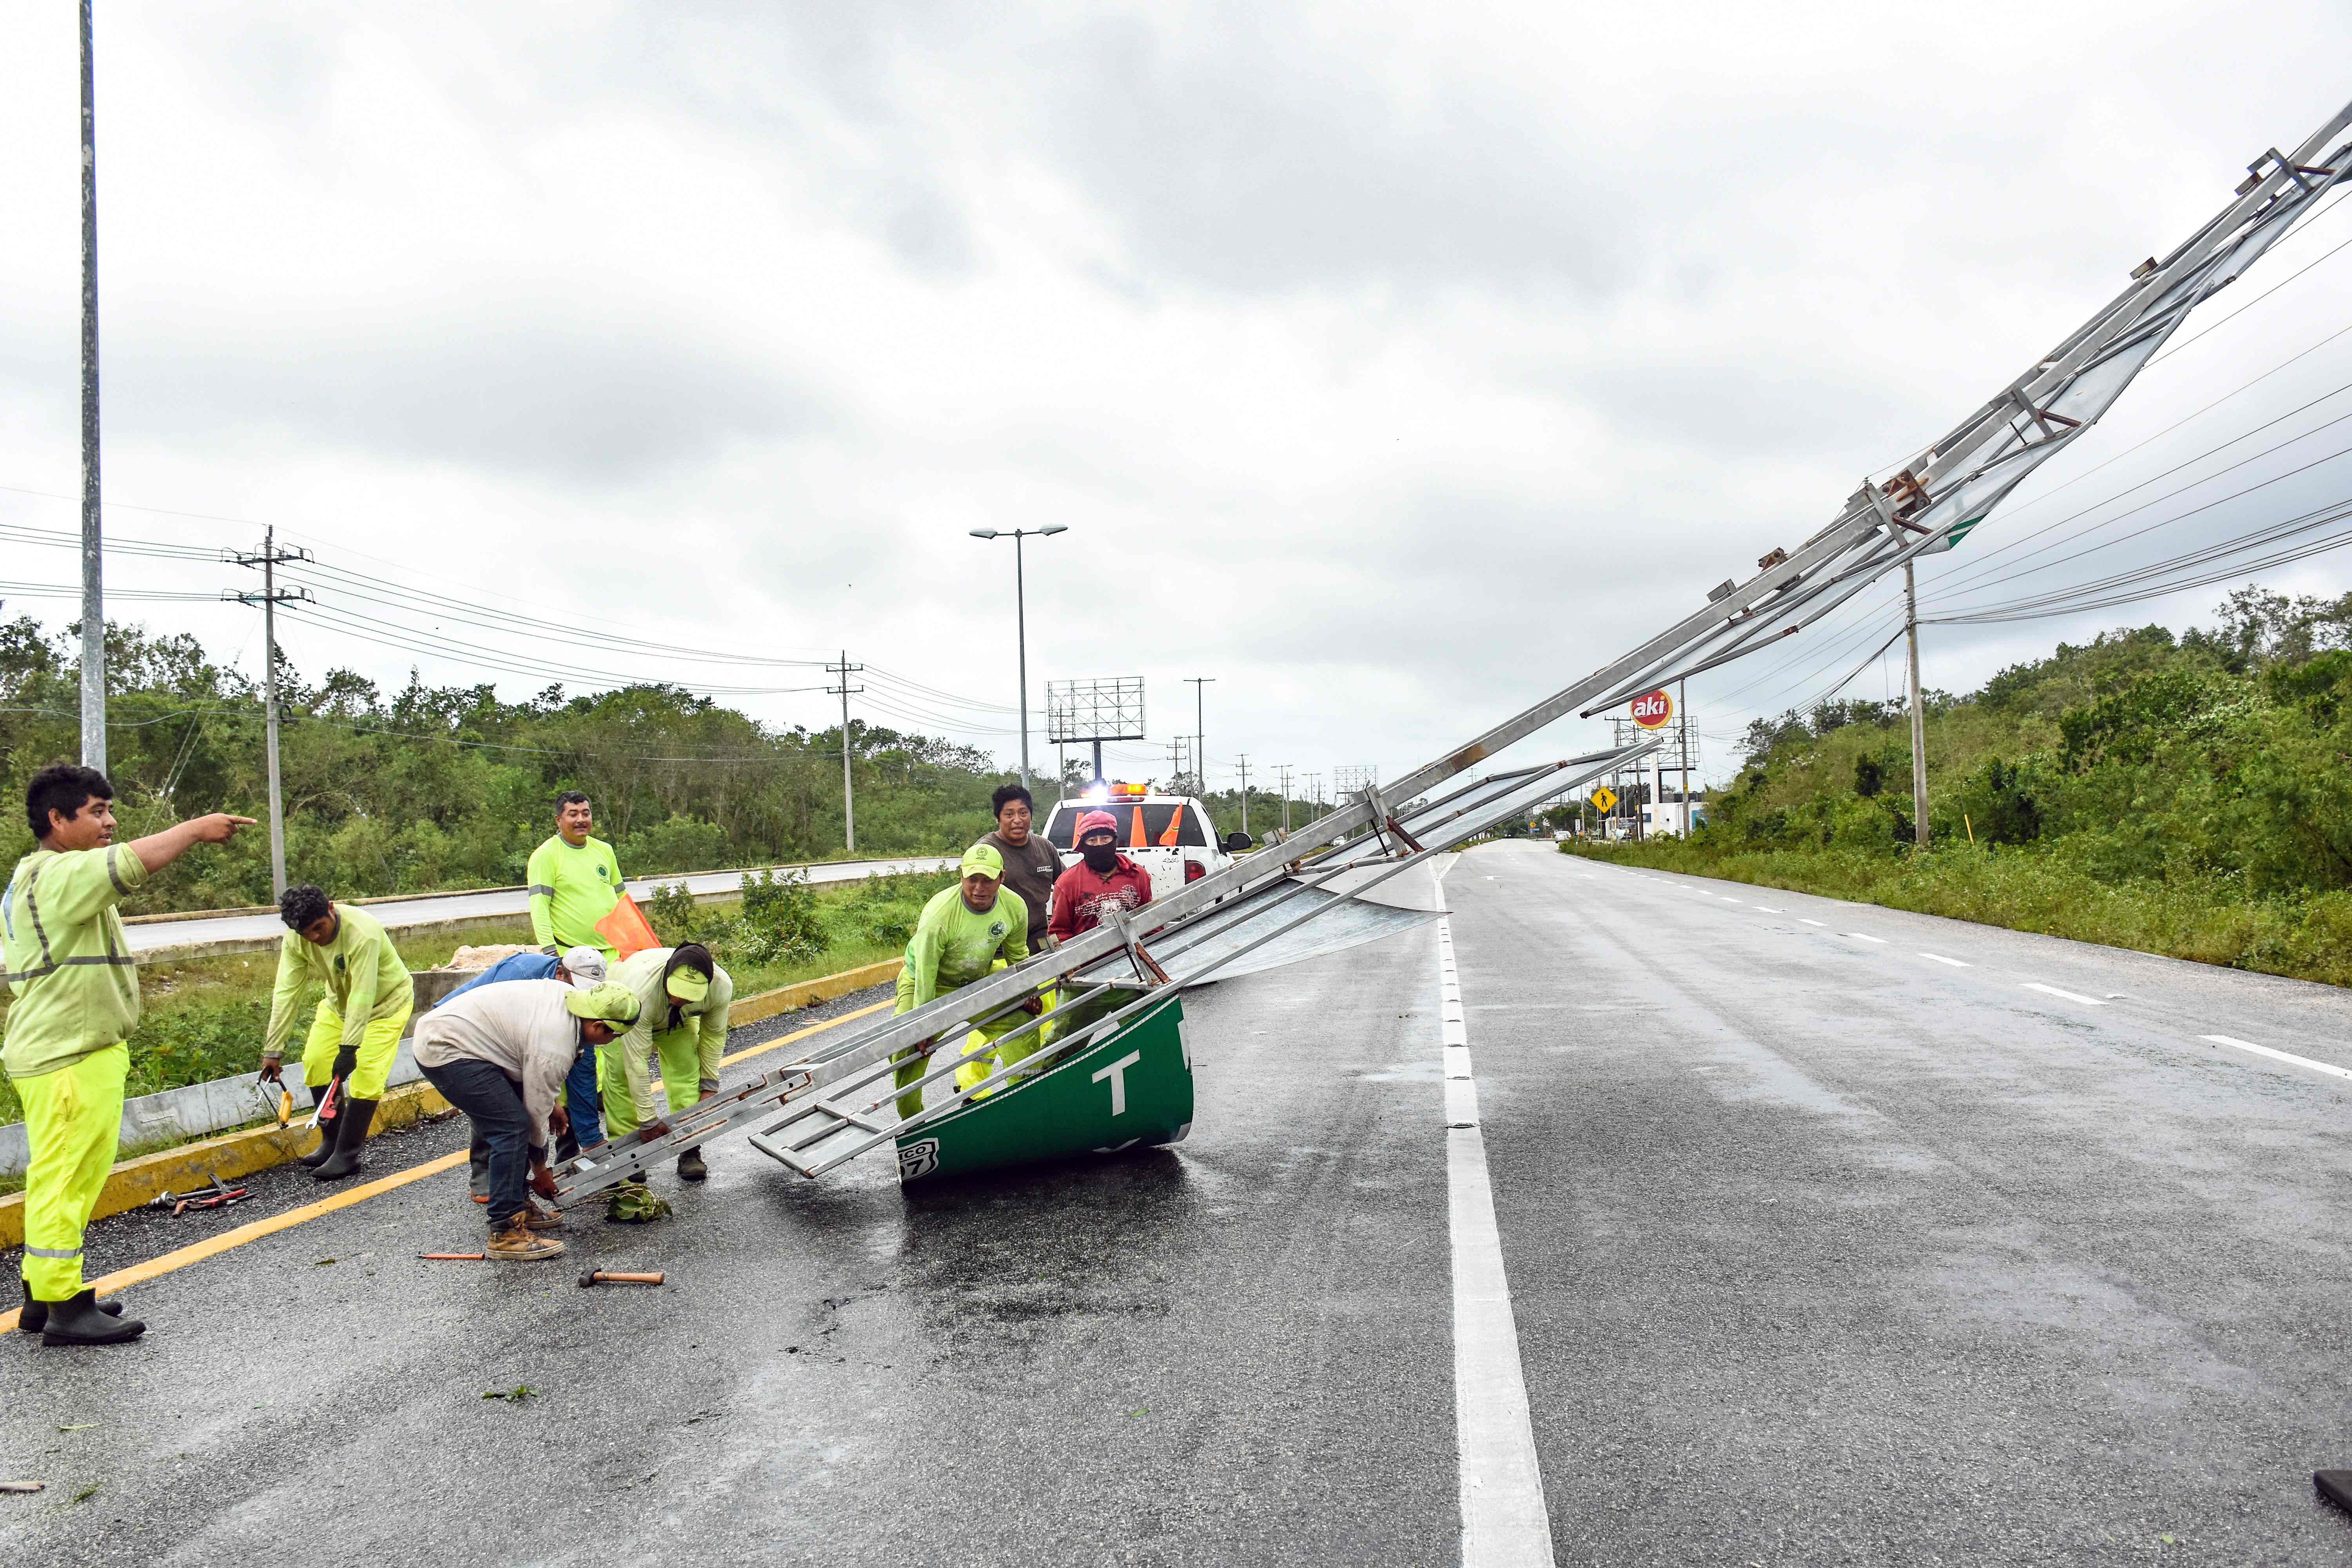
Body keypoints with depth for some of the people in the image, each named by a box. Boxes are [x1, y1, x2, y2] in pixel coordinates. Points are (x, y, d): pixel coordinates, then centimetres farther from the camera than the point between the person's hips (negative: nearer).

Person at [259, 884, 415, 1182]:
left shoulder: (363, 933, -38)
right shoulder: (295, 939, -19)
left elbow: (362, 996, -38)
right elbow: (287, 993, -18)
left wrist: (349, 1048, -40)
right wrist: (273, 1050, -18)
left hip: (386, 1002, -6)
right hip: (339, 1002, 6)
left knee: (365, 1076, -15)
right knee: (315, 1061, -1)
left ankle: (347, 1155, -4)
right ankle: (331, 1142, 16)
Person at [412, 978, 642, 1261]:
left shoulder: (569, 994, 0)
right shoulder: (555, 1048, -25)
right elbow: (536, 1111, -12)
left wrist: (552, 1102, 20)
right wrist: (540, 1167, 4)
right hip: (446, 1052, -11)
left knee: (515, 1121, 13)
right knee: (513, 1127, -17)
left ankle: (519, 1206, 22)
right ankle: (506, 1233, -14)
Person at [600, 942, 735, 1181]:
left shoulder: (721, 986, -34)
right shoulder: (640, 992, -45)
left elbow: (713, 1035, -12)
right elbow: (636, 1062, -39)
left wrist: (710, 1084, -10)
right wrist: (649, 1120, -35)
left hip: (679, 1019, 3)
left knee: (687, 1071, -12)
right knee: (622, 1075, -16)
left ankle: (689, 1152, -7)